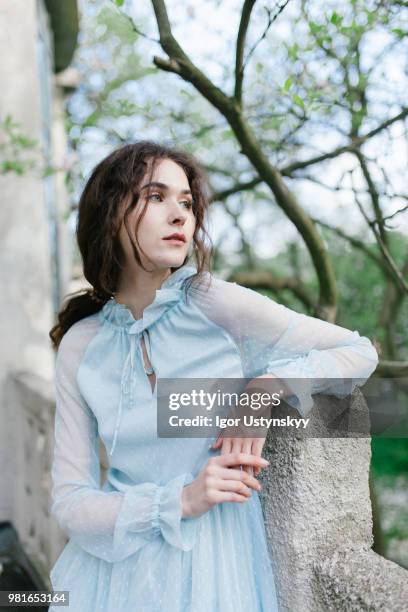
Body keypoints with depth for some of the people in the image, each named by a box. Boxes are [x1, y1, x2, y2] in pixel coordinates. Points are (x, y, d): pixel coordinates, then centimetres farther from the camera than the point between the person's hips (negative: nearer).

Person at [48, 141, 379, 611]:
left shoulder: (216, 304, -13)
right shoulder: (79, 346, -7)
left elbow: (360, 353, -4)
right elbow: (70, 502, -7)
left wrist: (267, 383, -19)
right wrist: (181, 500, -20)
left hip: (217, 567, -1)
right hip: (118, 568, 1)